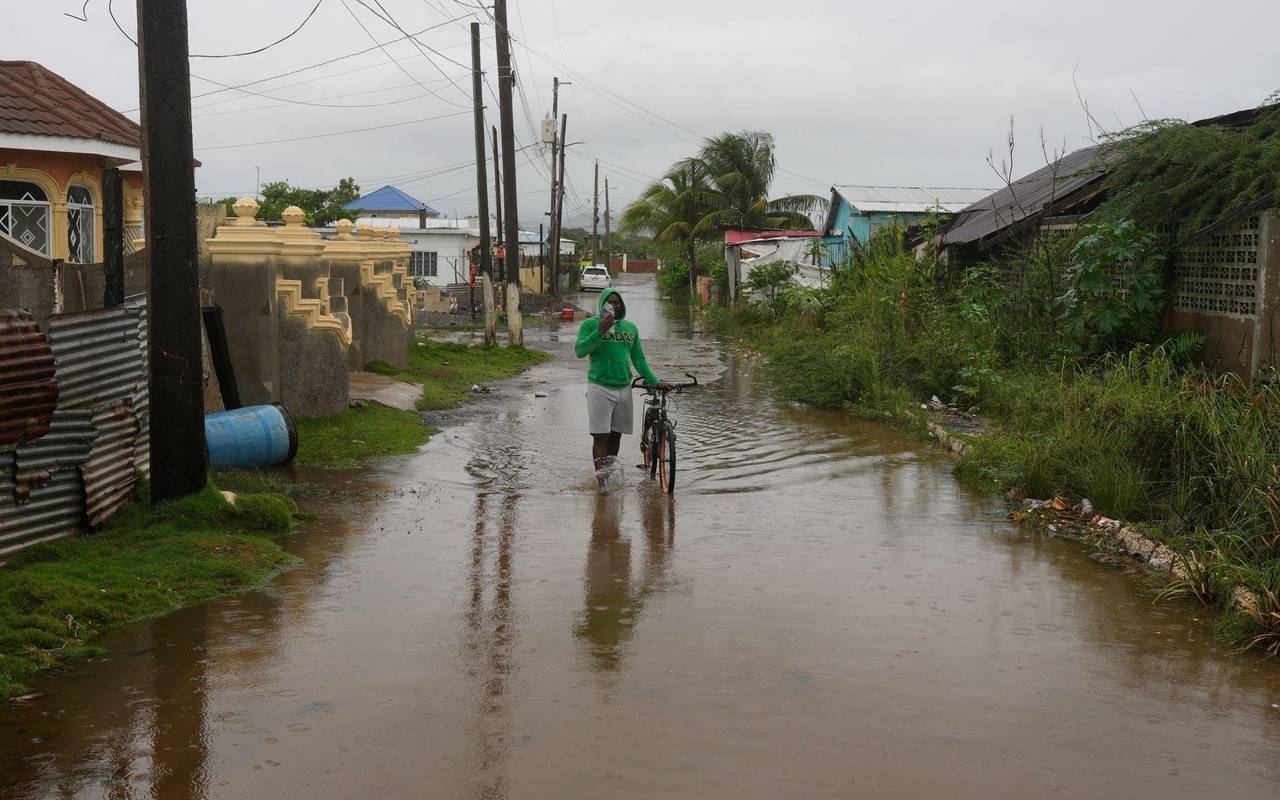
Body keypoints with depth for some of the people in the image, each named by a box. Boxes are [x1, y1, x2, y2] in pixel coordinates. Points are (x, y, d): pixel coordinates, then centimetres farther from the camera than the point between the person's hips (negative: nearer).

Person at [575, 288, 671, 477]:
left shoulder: (630, 327, 12)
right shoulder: (590, 324, 0)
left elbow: (638, 359, 15)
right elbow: (580, 351, -14)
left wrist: (655, 382, 7)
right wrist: (600, 331, -22)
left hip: (624, 388, 4)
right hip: (600, 388, -4)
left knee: (616, 435, 10)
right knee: (600, 436, -7)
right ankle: (601, 477, -8)